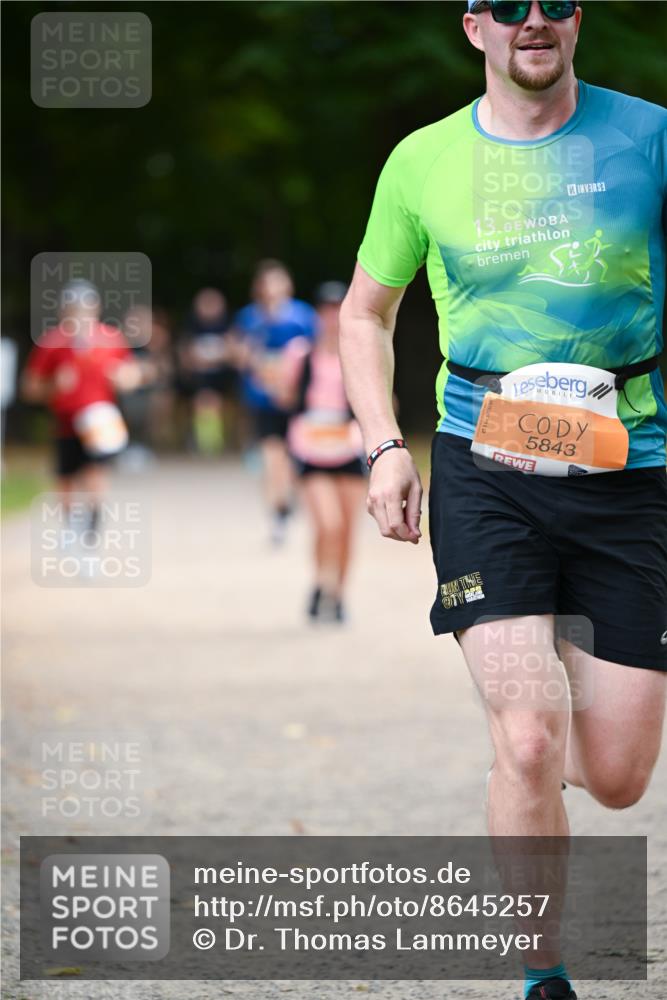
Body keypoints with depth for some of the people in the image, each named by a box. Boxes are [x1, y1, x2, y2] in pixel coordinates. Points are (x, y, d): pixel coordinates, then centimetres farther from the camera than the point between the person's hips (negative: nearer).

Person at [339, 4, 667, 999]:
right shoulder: (424, 160, 6)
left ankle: (567, 654, 40)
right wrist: (384, 448, 4)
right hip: (482, 465, 0)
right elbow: (366, 313, 18)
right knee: (528, 744, -16)